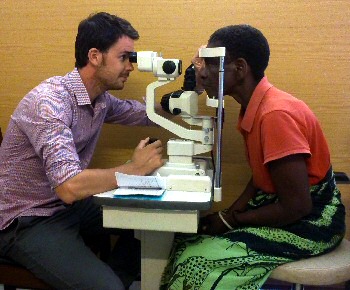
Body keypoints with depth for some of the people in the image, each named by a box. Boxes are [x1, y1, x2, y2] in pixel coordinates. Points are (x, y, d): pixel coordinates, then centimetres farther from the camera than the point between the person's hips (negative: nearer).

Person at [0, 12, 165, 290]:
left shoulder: (101, 98, 0)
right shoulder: (49, 101, -26)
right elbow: (69, 187, -36)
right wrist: (133, 169, -24)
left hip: (68, 205, 9)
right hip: (26, 221, -8)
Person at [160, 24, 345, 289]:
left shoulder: (276, 115, -26)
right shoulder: (255, 106, 1)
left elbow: (296, 207, -24)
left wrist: (231, 220, -13)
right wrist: (229, 214, -3)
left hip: (311, 221, -8)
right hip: (277, 205, 8)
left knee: (198, 262, -17)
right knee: (188, 239, 1)